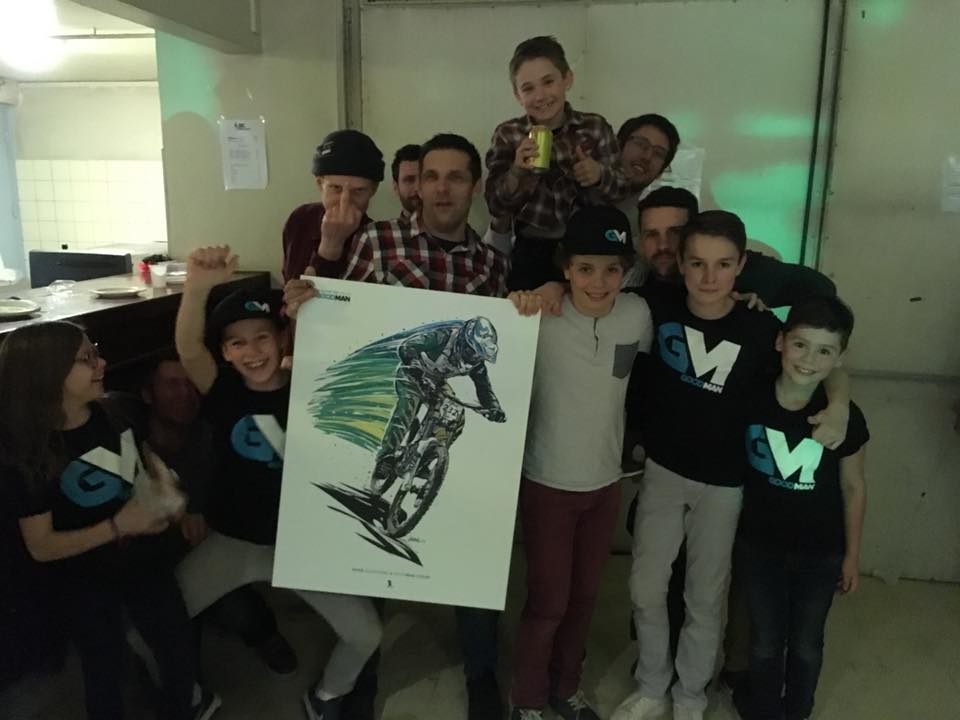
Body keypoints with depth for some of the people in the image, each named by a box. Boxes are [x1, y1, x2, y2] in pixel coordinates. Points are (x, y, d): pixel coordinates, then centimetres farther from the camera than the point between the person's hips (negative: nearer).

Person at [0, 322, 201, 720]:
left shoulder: (111, 412, -10)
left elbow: (143, 457, 11)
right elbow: (41, 546, -19)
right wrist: (117, 526, -29)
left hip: (145, 561, 5)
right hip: (85, 584, -4)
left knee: (180, 655, 19)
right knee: (104, 670, 19)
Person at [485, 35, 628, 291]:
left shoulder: (595, 127, -5)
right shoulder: (507, 134, -7)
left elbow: (620, 190, 2)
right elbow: (497, 207, -8)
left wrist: (599, 175, -19)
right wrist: (517, 172, -26)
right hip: (532, 256, -1)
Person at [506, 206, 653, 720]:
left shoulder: (638, 315, -6)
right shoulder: (541, 320, -19)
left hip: (605, 483, 4)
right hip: (547, 484, -4)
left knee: (584, 597, 20)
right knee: (548, 603, 8)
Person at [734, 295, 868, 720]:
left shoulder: (846, 417, -18)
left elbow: (853, 488, -4)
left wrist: (852, 554, 2)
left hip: (820, 554, 0)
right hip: (758, 547, 0)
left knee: (806, 644, 21)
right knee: (765, 642, 18)